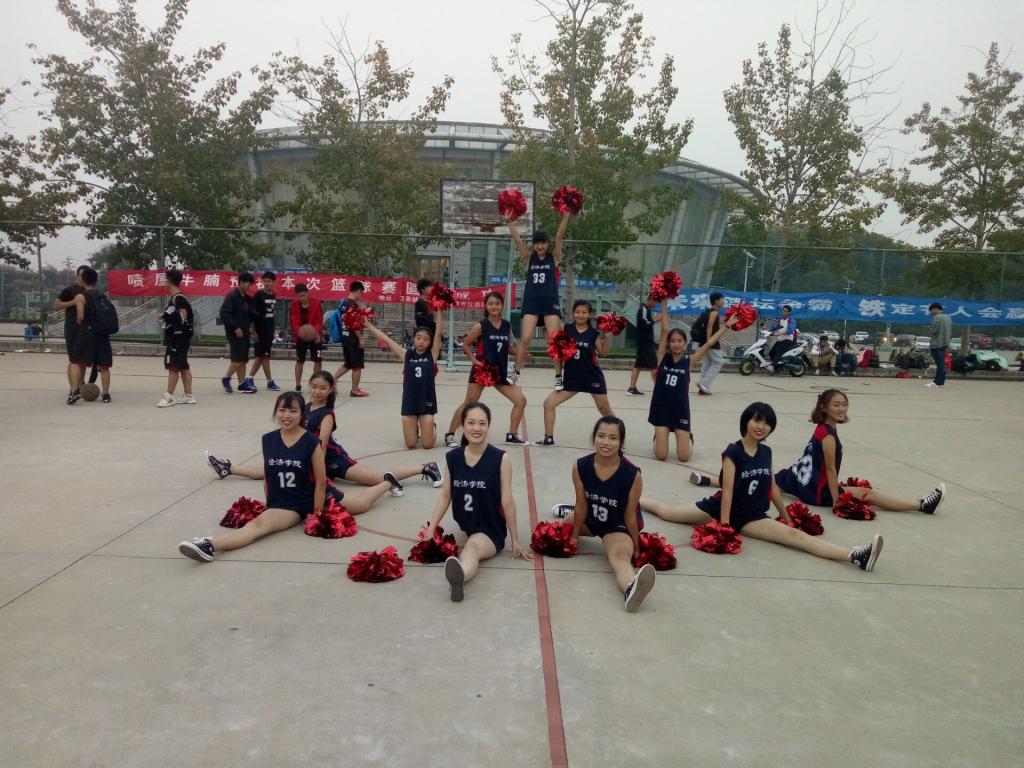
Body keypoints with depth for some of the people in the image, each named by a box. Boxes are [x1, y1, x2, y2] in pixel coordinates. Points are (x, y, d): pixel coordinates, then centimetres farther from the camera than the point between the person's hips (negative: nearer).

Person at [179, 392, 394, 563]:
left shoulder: (311, 442, -20)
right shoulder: (268, 440, -8)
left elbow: (321, 481, -15)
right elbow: (267, 475, 6)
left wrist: (317, 514, -12)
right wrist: (269, 503, 8)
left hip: (313, 497, -1)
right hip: (284, 504, 2)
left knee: (361, 504, 19)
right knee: (259, 524, -28)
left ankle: (388, 483, 46)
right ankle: (209, 546, -45)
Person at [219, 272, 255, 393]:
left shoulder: (246, 298, 13)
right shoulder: (232, 296, -11)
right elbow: (224, 314, -18)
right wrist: (235, 327, -21)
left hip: (244, 332, 8)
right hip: (235, 333, -8)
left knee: (243, 359, 7)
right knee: (238, 358, -10)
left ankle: (242, 384, 11)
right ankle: (226, 379, 7)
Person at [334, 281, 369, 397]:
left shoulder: (342, 302, 10)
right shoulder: (353, 304, -16)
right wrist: (360, 338, -16)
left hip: (344, 336, 9)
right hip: (353, 338, -9)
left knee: (348, 364, 20)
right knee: (357, 366, 2)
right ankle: (355, 390, 9)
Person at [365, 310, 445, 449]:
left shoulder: (432, 355, -1)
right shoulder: (406, 355, 1)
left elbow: (438, 334, -11)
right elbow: (385, 339, 1)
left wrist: (438, 312, -17)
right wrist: (367, 324, 0)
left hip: (427, 402, -1)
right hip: (409, 402, 1)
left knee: (427, 444, 0)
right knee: (410, 445, 1)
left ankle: (432, 427, 34)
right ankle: (416, 429, 35)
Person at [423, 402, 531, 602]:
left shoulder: (500, 459, -8)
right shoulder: (452, 458, 2)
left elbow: (507, 501, -5)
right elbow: (445, 496, 10)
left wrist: (515, 541, 0)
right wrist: (430, 529, 6)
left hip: (491, 530, -2)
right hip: (463, 529, 3)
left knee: (472, 547, -32)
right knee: (470, 546, -28)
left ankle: (460, 576, -62)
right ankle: (458, 579, -60)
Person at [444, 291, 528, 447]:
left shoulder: (507, 325, 3)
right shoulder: (481, 326, -10)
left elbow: (511, 349, 13)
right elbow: (465, 344, -2)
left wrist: (523, 343, -4)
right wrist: (474, 360, -11)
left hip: (500, 372, 5)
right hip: (481, 370, -5)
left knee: (521, 401, 0)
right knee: (469, 404, -2)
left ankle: (512, 435, 12)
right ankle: (450, 434, 12)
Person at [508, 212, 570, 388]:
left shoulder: (554, 257, 5)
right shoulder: (529, 258, 9)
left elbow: (559, 236, -5)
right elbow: (517, 240, 0)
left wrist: (566, 216, -15)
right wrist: (510, 222, -9)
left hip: (550, 302, -1)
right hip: (531, 302, 1)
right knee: (525, 339, -6)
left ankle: (558, 376, 3)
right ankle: (516, 373, 1)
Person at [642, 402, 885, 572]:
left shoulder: (766, 452, 4)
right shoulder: (733, 451, -14)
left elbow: (772, 488, 15)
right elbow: (727, 490, -19)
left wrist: (786, 516, 20)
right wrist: (723, 524, -22)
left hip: (751, 517, 2)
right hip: (720, 508, -2)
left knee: (795, 535, -18)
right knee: (666, 511, -1)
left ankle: (854, 556, -33)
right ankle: (634, 500, 23)